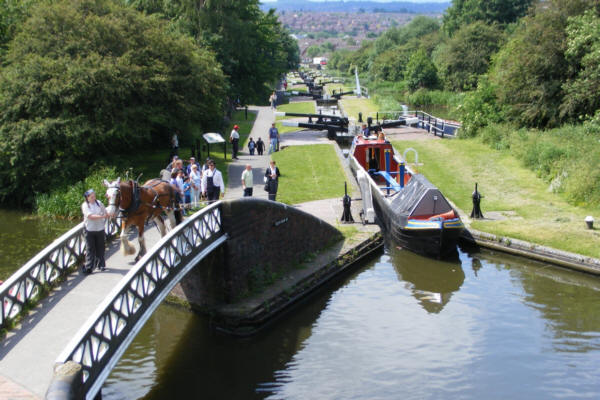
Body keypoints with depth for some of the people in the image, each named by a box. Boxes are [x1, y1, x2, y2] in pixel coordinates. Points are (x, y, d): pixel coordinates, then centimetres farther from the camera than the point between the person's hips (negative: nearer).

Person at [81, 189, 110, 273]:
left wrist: (108, 216, -8)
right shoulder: (85, 205, -8)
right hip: (89, 230, -3)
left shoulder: (99, 203, 3)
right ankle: (89, 267, 1)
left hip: (100, 229, 3)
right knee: (90, 249, -2)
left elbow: (105, 213, 13)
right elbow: (91, 216, -20)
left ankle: (101, 265, 25)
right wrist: (102, 216, -26)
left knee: (100, 248, 11)